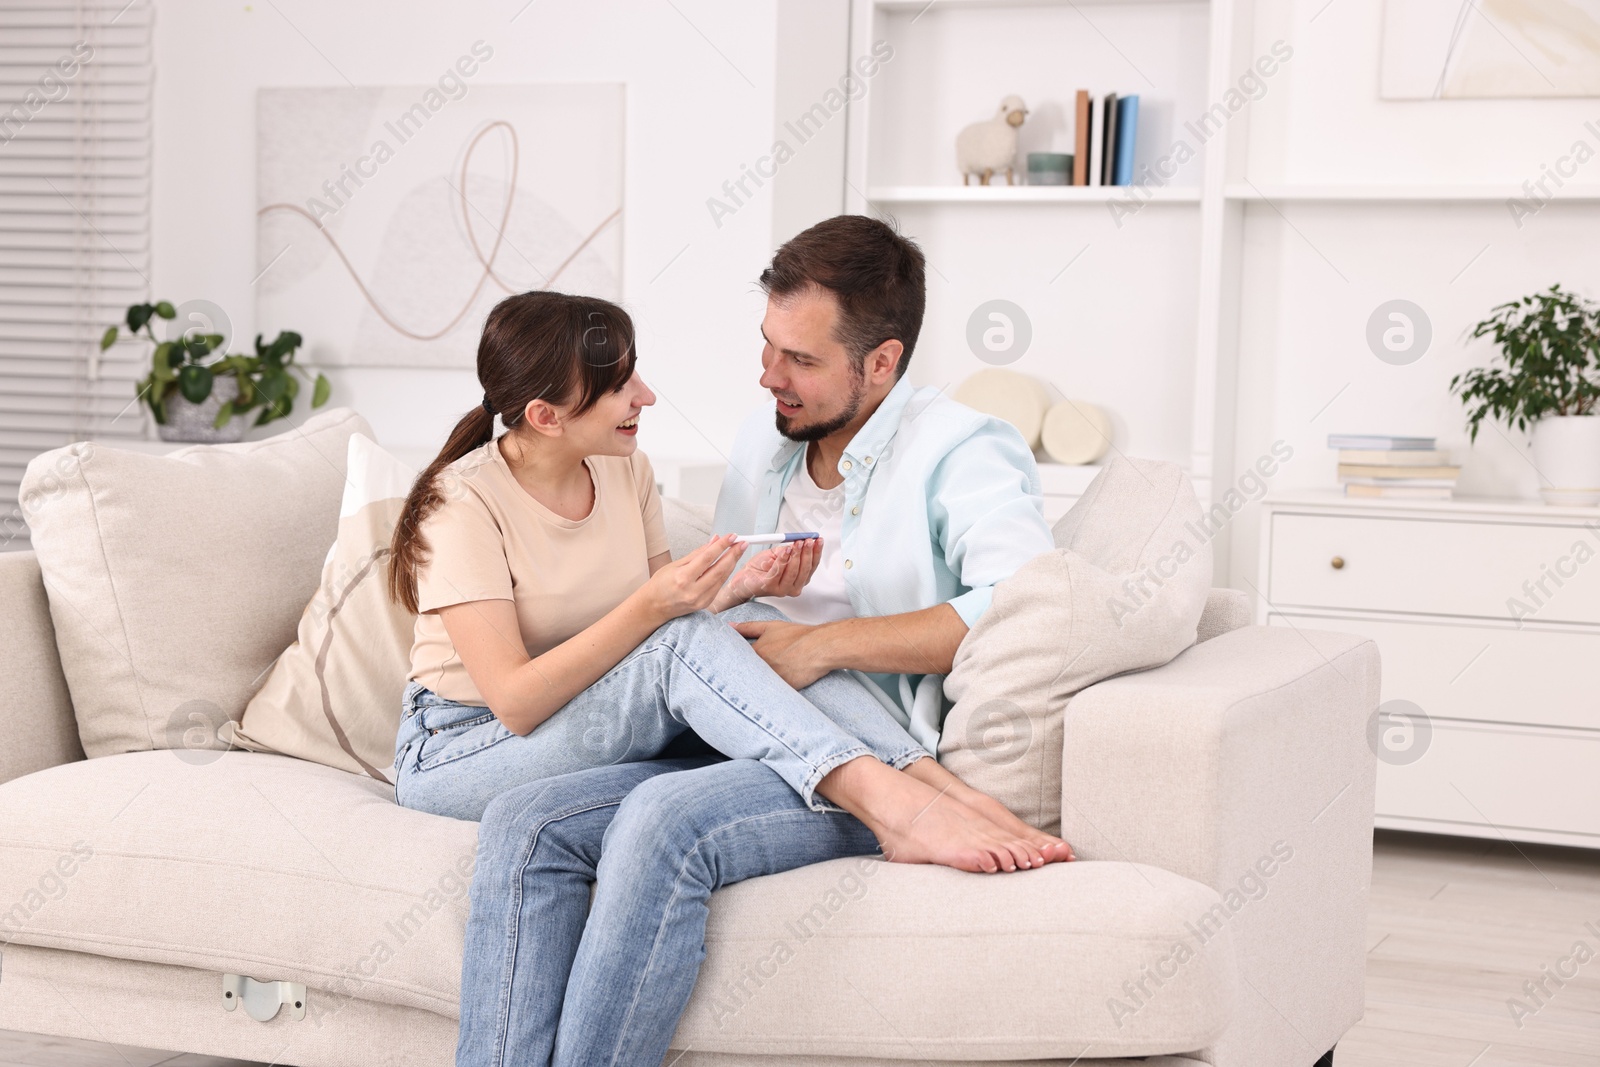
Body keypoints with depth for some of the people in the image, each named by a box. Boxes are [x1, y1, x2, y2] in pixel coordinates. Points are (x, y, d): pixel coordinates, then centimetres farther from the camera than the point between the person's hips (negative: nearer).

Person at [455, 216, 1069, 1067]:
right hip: (727, 752, 7)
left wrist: (824, 645, -17)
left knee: (665, 818, -35)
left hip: (858, 770, -7)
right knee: (525, 824, -18)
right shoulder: (764, 439, 22)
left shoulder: (960, 450, -1)